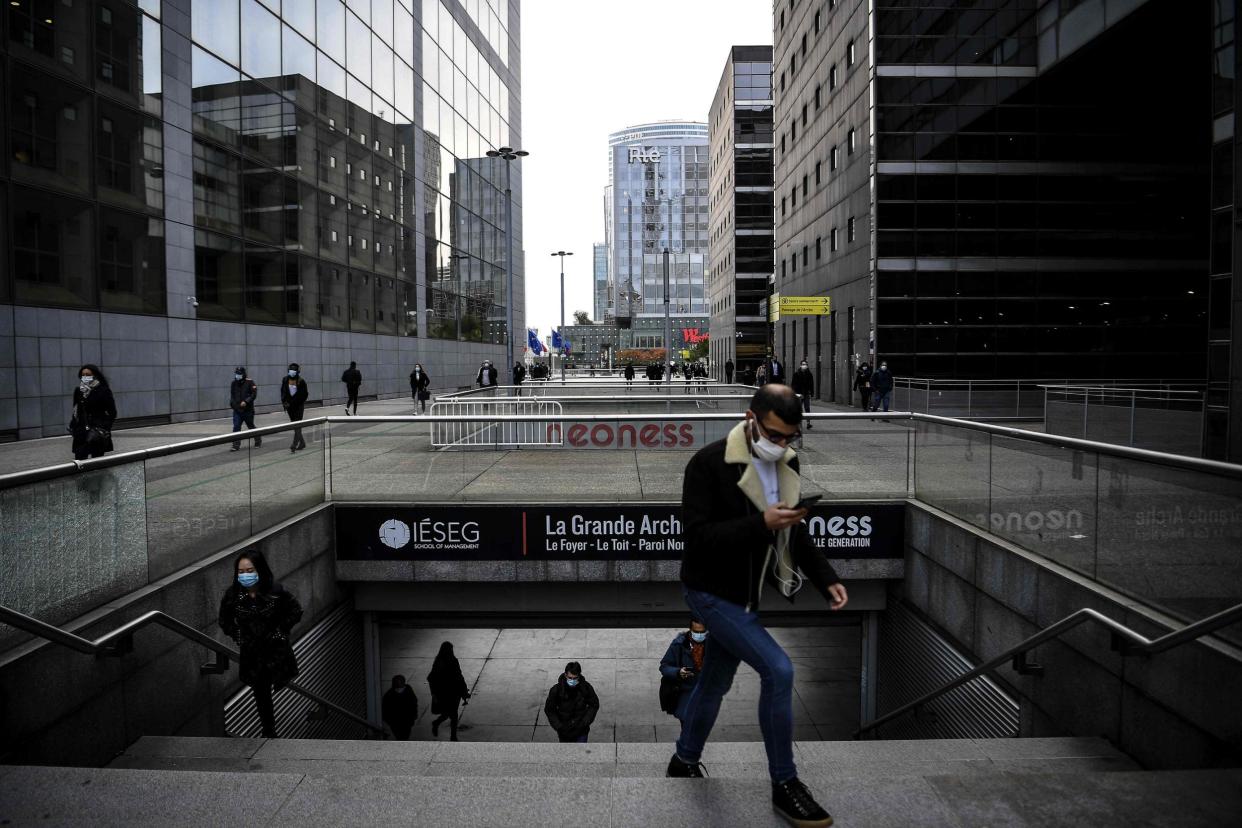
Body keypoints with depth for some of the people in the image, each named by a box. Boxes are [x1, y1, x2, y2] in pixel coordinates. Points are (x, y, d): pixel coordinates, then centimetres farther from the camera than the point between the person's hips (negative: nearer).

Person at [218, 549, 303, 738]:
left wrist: (280, 630, -8)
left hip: (276, 649, -2)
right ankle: (269, 732, 27)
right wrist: (237, 636, -1)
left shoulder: (275, 591, -19)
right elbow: (224, 620, 7)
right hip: (251, 652, 2)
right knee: (260, 694, 12)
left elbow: (296, 611, -3)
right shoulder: (233, 594, -13)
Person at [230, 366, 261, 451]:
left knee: (251, 427, 9)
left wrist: (246, 401, -22)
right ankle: (236, 445, -4)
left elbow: (254, 394, -11)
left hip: (248, 409, -4)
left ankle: (258, 441, 28)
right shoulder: (234, 383, 9)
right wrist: (231, 403, 6)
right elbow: (232, 395, 21)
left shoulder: (249, 382, -6)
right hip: (237, 410, 4)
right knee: (236, 427, -6)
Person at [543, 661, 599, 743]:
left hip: (581, 731, 0)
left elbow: (594, 705, -2)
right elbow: (549, 710, -6)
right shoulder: (556, 689, -18)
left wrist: (585, 722, -13)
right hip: (564, 732, 1)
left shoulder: (586, 687, -15)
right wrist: (558, 726, -15)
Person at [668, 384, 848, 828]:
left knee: (715, 681, 21)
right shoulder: (709, 463, -22)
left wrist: (827, 579, -5)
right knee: (778, 670, -17)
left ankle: (685, 762, 44)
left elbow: (796, 534, 8)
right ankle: (785, 786, 0)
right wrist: (760, 524, -35)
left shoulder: (787, 464, -1)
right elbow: (697, 536, -26)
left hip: (746, 593, 7)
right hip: (711, 592, -7)